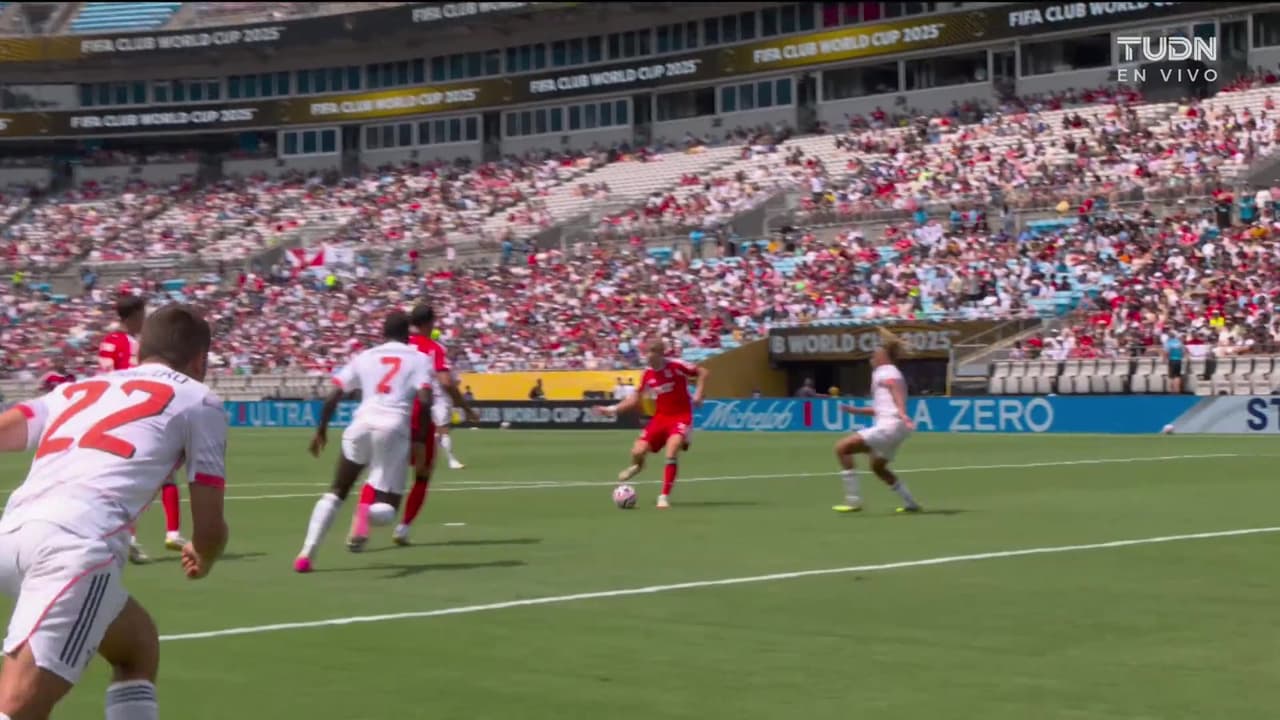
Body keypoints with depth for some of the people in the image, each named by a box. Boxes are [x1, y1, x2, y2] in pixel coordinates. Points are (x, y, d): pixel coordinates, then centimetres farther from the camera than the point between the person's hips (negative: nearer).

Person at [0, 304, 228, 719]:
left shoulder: (79, 388, 31)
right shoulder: (198, 400, 17)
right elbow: (209, 526, 16)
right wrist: (202, 561, 38)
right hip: (77, 544, -7)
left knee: (139, 645, 29)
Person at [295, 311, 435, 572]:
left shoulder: (365, 357, 19)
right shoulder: (418, 358, 12)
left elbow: (333, 396, 13)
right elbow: (424, 400, -4)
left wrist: (322, 430, 24)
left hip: (362, 423, 3)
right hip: (394, 427, -2)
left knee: (336, 492, 19)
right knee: (388, 502, 7)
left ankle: (307, 553, 7)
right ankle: (366, 510, -30)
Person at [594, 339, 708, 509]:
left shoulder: (676, 366, -15)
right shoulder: (648, 374, 1)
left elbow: (703, 372, -8)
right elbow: (636, 398, 13)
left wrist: (698, 394, -20)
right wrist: (613, 409, 7)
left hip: (681, 417, -5)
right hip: (660, 417, 5)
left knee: (671, 454, -26)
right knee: (638, 451, -8)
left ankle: (664, 497, -13)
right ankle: (637, 466, 33)